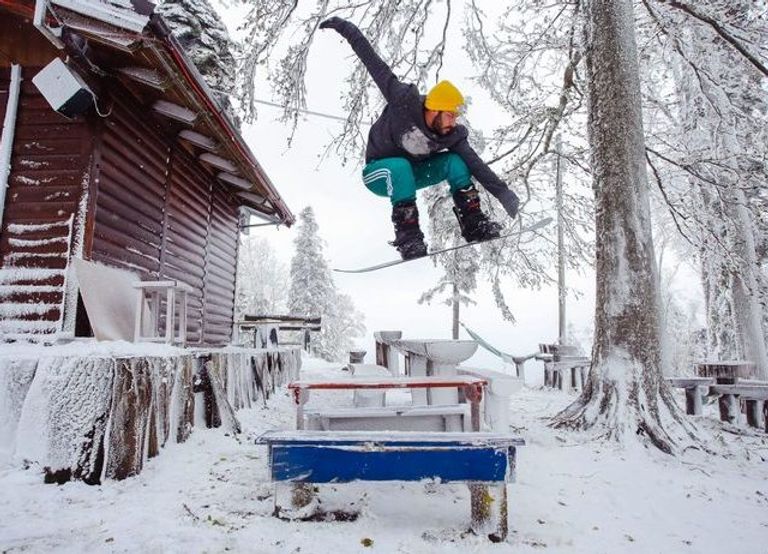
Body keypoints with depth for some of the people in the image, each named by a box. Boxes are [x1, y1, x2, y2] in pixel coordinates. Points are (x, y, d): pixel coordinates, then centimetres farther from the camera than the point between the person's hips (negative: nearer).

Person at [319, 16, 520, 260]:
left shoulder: (452, 135, -14)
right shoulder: (404, 102, -27)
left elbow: (475, 164, -16)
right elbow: (373, 62, -24)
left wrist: (503, 192, -24)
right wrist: (344, 27, -20)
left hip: (410, 175, 4)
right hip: (379, 173, -4)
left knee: (456, 161, -16)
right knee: (401, 167, -39)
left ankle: (474, 223, -16)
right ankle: (407, 237, -34)